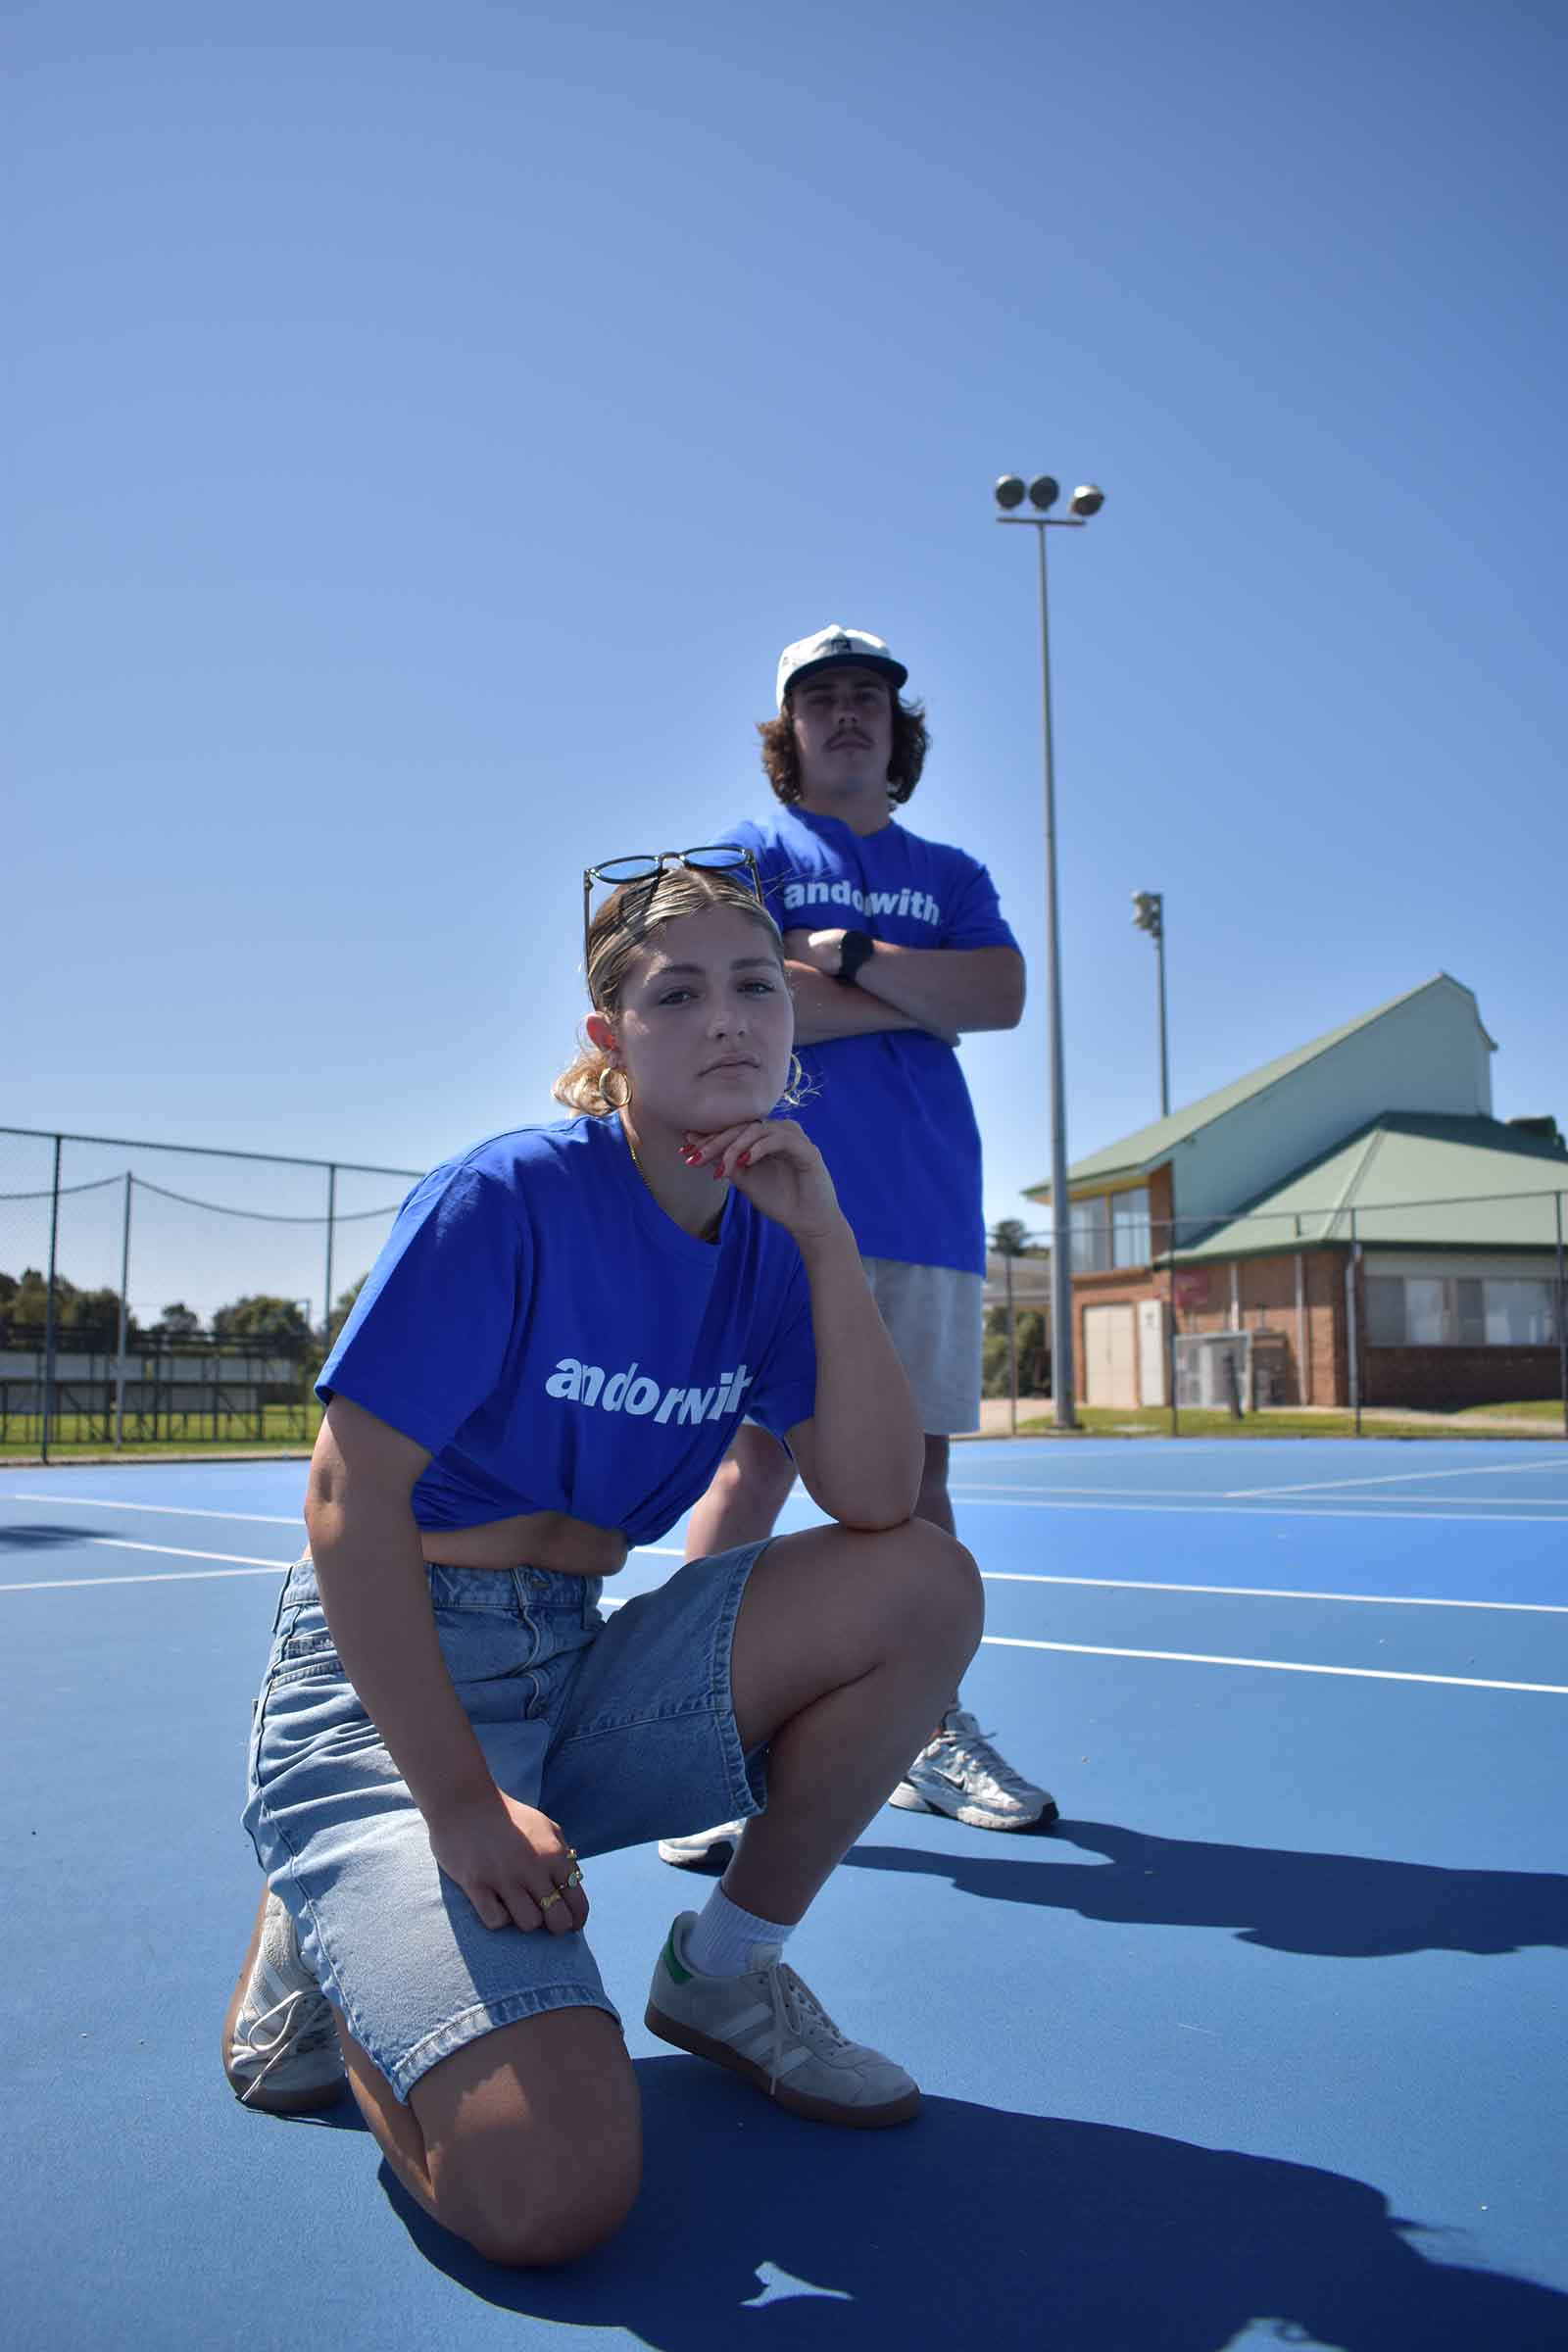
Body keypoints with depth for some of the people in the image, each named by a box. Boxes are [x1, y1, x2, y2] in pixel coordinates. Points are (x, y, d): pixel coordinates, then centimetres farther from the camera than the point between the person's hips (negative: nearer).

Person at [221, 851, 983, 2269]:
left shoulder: (767, 1238, 2)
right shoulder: (506, 1199, -16)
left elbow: (876, 1503, -8)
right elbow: (352, 1502, -18)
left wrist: (826, 1240, -16)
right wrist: (460, 1799, -21)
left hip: (582, 1680, 6)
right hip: (387, 1689, -6)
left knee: (926, 1583, -14)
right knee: (553, 2193, -23)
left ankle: (726, 1970, 6)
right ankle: (336, 1944, 9)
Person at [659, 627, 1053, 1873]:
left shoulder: (951, 874, 20)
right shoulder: (749, 854, 9)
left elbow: (1002, 996, 2)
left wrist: (851, 954, -7)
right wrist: (920, 1005, -2)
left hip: (930, 1209, 4)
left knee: (917, 1466, 8)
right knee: (758, 1457, -9)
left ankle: (936, 1737, 19)